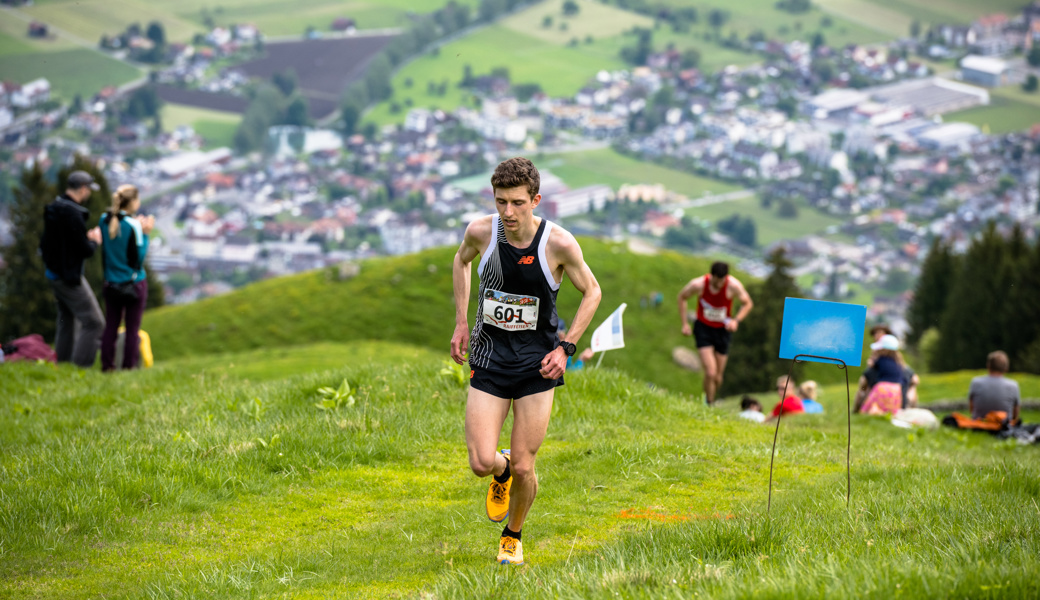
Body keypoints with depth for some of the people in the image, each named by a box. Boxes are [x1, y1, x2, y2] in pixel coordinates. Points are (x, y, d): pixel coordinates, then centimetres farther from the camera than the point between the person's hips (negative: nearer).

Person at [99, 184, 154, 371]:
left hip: (111, 283, 5)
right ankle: (129, 365, 6)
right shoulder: (132, 225, -16)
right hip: (134, 283, -5)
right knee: (133, 328, 4)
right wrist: (145, 234, -8)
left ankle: (107, 364, 12)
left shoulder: (104, 221, 1)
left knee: (110, 326, 11)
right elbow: (138, 259, -14)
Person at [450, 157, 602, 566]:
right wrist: (461, 322, 9)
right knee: (482, 463, -10)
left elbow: (591, 292, 0)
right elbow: (461, 261, 15)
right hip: (489, 359, 1)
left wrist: (566, 347, -8)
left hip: (538, 364, -1)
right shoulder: (481, 233, -10)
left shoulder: (559, 244, -16)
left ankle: (513, 536, 29)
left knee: (523, 467, -1)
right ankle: (501, 473, 29)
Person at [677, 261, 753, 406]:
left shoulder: (733, 286, -20)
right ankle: (709, 405, -2)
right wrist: (685, 323, -3)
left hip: (722, 330, 2)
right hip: (703, 328, -2)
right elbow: (682, 297, 1)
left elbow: (747, 303, -3)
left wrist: (736, 320, -20)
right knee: (710, 373, -17)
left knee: (718, 377, 7)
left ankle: (711, 399, 33)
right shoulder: (698, 284, -20)